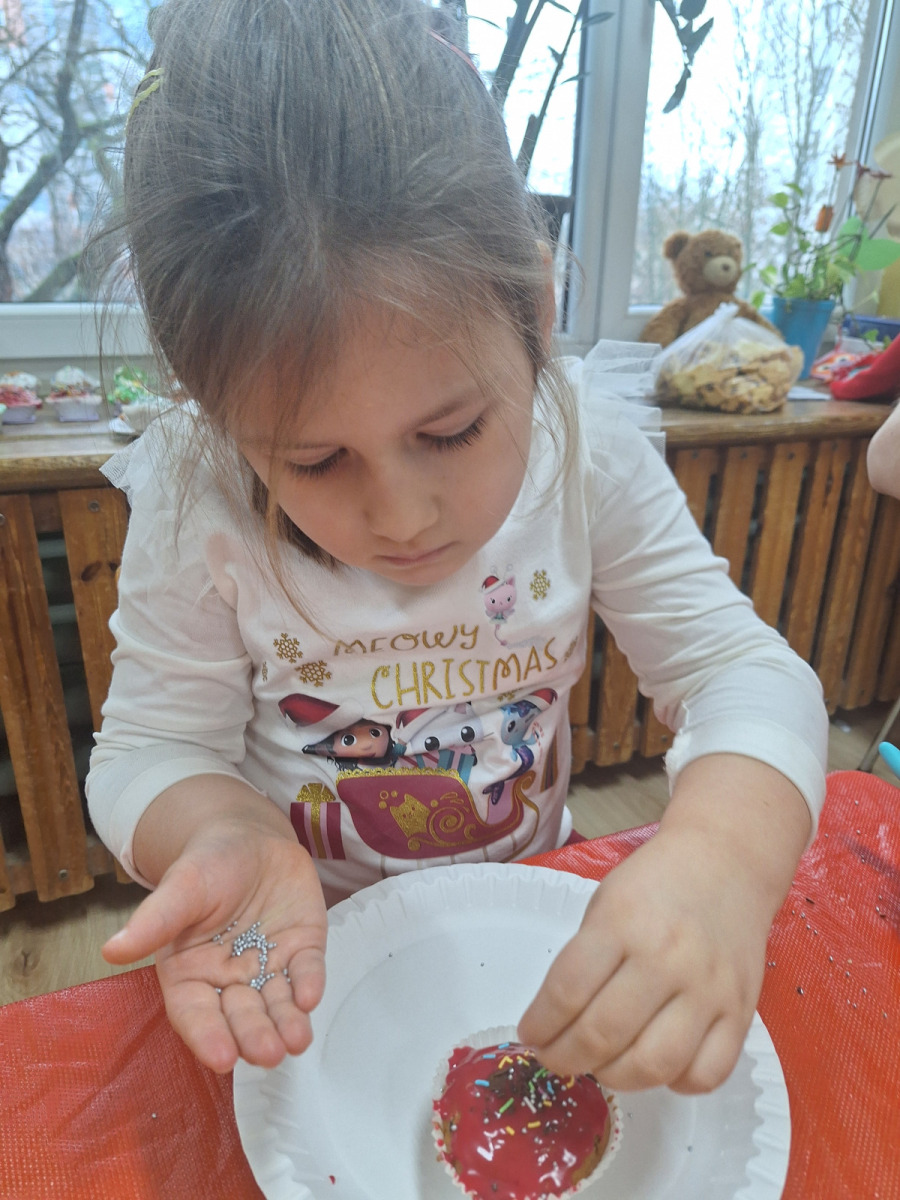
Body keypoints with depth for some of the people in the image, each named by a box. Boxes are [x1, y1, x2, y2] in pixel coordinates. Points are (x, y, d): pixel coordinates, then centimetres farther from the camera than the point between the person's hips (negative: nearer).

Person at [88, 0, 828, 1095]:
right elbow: (151, 747, -10)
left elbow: (739, 667, -16)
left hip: (527, 911, 2)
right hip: (304, 942, -1)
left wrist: (723, 850, -35)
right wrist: (225, 834, -32)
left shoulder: (587, 455, -16)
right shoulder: (195, 506, -18)